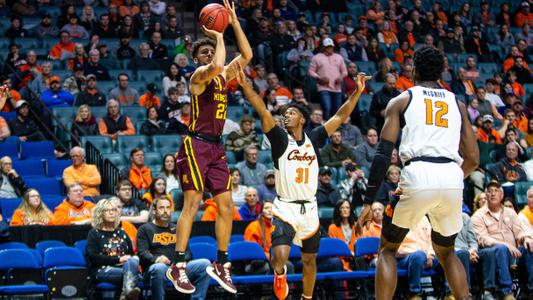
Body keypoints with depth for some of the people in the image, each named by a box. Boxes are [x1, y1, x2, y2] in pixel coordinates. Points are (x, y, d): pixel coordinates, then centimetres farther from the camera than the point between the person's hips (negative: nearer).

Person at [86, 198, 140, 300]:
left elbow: (132, 253, 23)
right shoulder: (94, 233, 13)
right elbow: (93, 257, -3)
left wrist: (128, 259, -3)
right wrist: (118, 259, -9)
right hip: (103, 270, -3)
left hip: (124, 266, 3)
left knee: (132, 261, -36)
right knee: (131, 272, -34)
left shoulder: (121, 232, 28)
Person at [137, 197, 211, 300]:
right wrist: (156, 259, -24)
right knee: (160, 268, -41)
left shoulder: (176, 229, 27)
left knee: (205, 264, -18)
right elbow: (142, 252, -1)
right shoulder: (145, 229, 13)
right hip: (153, 268, -4)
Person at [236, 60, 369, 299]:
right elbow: (263, 111, -17)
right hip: (285, 208, -4)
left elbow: (340, 116, 3)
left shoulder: (313, 139, 4)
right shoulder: (280, 139, -4)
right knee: (280, 256, -24)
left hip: (309, 209, 4)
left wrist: (357, 92, -5)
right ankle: (280, 274, 11)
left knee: (309, 260, 15)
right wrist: (245, 85, -29)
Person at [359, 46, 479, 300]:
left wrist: (368, 201, 3)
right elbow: (473, 159, 17)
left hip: (418, 175, -3)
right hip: (452, 178, 3)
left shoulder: (401, 100, 13)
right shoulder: (457, 103, 22)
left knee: (388, 248, 16)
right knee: (446, 251, 26)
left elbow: (383, 154, 2)